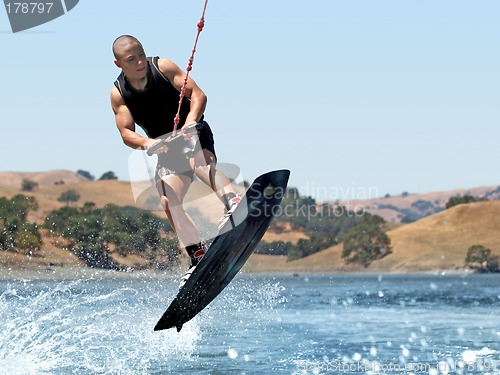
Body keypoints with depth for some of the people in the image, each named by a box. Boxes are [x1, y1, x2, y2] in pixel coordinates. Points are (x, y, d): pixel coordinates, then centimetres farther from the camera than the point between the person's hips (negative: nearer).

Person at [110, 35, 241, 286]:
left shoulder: (162, 67, -7)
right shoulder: (118, 94, -2)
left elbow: (198, 94, -11)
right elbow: (126, 133, -6)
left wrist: (191, 120, -30)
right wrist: (146, 143, -28)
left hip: (194, 135, -3)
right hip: (166, 149, 4)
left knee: (198, 164, -37)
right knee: (169, 202, -15)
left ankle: (233, 203, -60)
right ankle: (198, 257, -14)